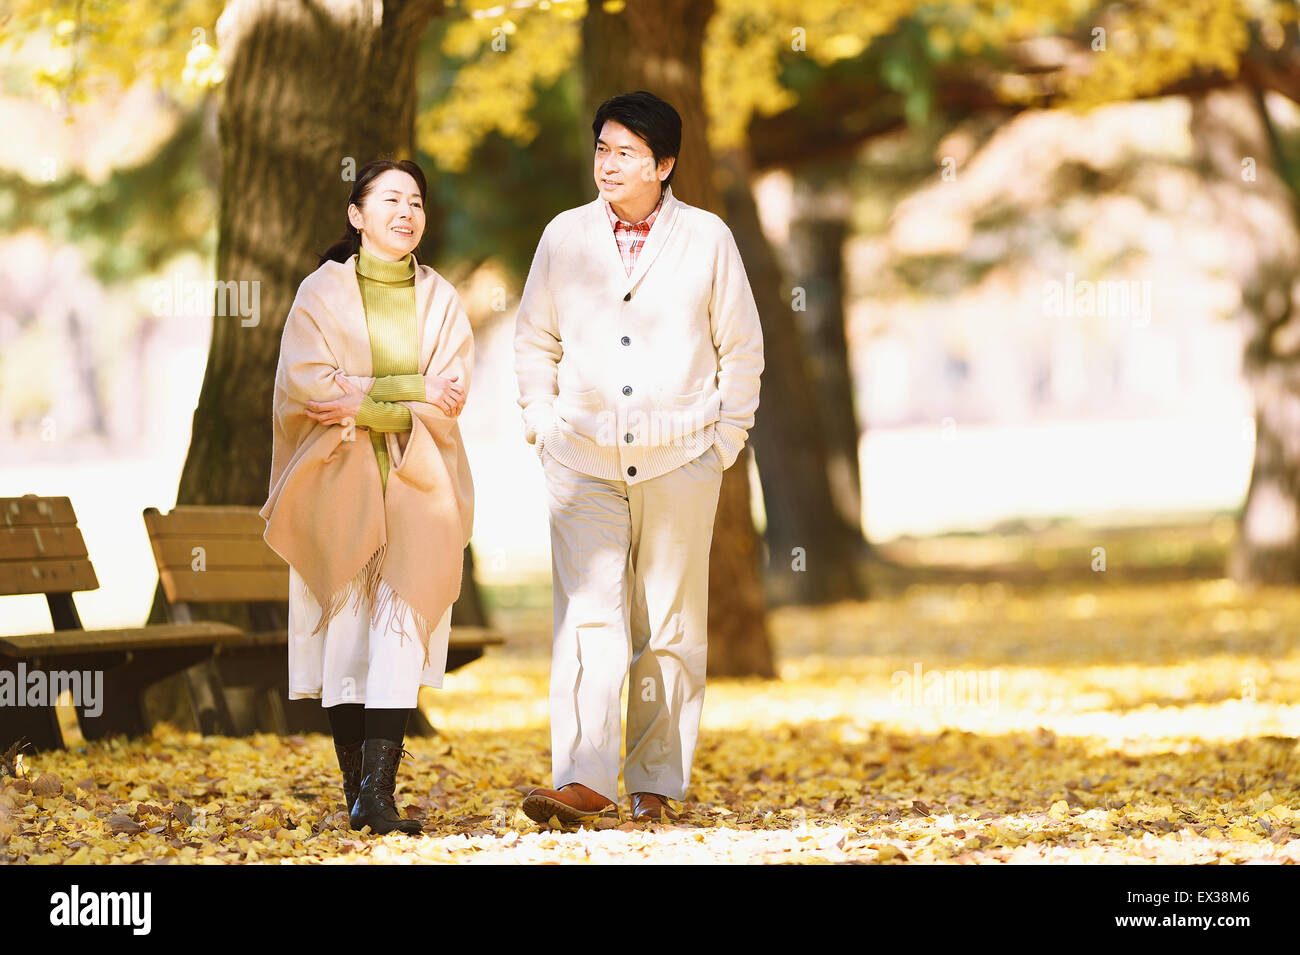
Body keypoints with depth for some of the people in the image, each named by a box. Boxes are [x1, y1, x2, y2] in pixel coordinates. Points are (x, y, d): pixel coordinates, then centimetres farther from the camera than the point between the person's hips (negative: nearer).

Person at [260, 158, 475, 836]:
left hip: (417, 486, 1)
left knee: (400, 625, -13)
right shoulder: (322, 293, 5)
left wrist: (363, 400, -12)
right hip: (339, 485, -1)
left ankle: (377, 790, -19)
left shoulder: (441, 301, 11)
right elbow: (308, 384, -8)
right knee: (346, 627, -3)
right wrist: (410, 389, -11)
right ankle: (355, 783, 4)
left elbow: (451, 395, -1)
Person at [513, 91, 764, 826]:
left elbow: (742, 347, 7)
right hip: (584, 459, 0)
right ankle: (583, 782, -16)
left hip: (680, 462, 0)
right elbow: (534, 338, 16)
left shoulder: (708, 239, 1)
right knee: (588, 616, -11)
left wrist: (727, 439, 3)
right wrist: (541, 425, 7)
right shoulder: (565, 236, 6)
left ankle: (658, 785, 12)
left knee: (671, 627, 4)